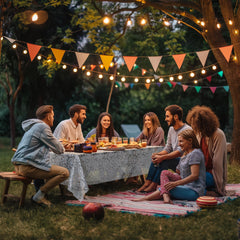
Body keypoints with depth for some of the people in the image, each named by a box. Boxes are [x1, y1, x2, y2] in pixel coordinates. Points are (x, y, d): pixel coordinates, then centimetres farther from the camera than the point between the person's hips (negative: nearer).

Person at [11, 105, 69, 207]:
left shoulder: (32, 126, 21)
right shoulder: (43, 127, -10)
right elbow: (59, 150, -7)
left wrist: (58, 143, 29)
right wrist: (61, 146, 16)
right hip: (27, 167, -10)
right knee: (64, 172, -10)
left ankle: (39, 196, 19)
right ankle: (39, 196, -5)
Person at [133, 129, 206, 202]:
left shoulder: (195, 153, -14)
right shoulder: (186, 153, 17)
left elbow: (195, 176, -22)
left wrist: (175, 183, -26)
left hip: (194, 191, -9)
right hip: (187, 185, 10)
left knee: (167, 187, -20)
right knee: (165, 173, -5)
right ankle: (166, 197, -23)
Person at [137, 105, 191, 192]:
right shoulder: (171, 129, 12)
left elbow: (180, 151, -24)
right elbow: (168, 148, 13)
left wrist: (162, 157, -31)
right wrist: (158, 154, -8)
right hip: (174, 159, 8)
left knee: (164, 161, -29)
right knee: (156, 158, -13)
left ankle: (153, 185, -23)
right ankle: (147, 184, -18)